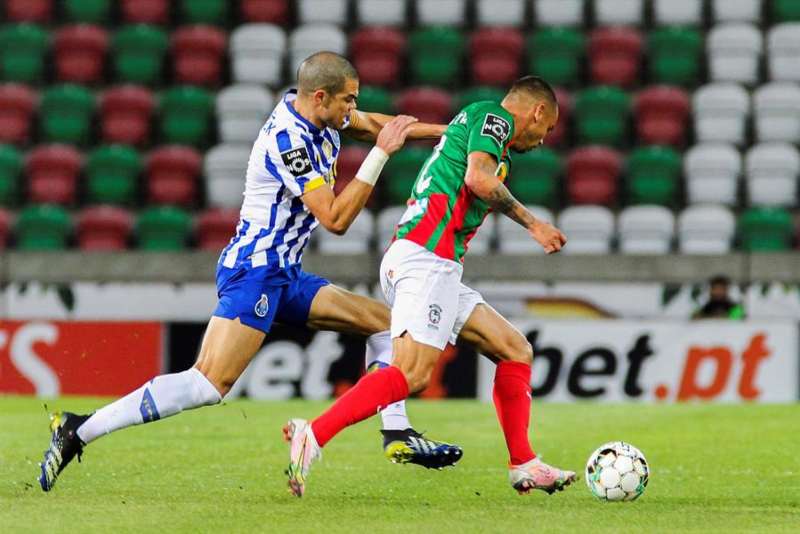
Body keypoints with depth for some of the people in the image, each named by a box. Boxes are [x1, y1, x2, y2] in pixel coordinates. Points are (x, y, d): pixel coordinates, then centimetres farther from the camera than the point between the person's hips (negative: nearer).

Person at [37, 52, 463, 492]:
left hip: (284, 275, 10)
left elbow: (372, 125, 28)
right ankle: (79, 432, -23)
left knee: (381, 321, 14)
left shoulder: (317, 115, 7)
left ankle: (398, 435, 15)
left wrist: (444, 131, 27)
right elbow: (335, 219, -22)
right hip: (253, 271, -10)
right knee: (209, 385, -23)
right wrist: (380, 153, -20)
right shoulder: (287, 138, -20)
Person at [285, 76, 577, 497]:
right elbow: (479, 179, -16)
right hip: (426, 257, -10)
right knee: (413, 373, -22)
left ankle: (523, 465, 12)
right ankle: (312, 437, -29)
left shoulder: (471, 124, 30)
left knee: (516, 351, 12)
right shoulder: (494, 115, 2)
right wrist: (531, 223, -6)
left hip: (436, 268, 10)